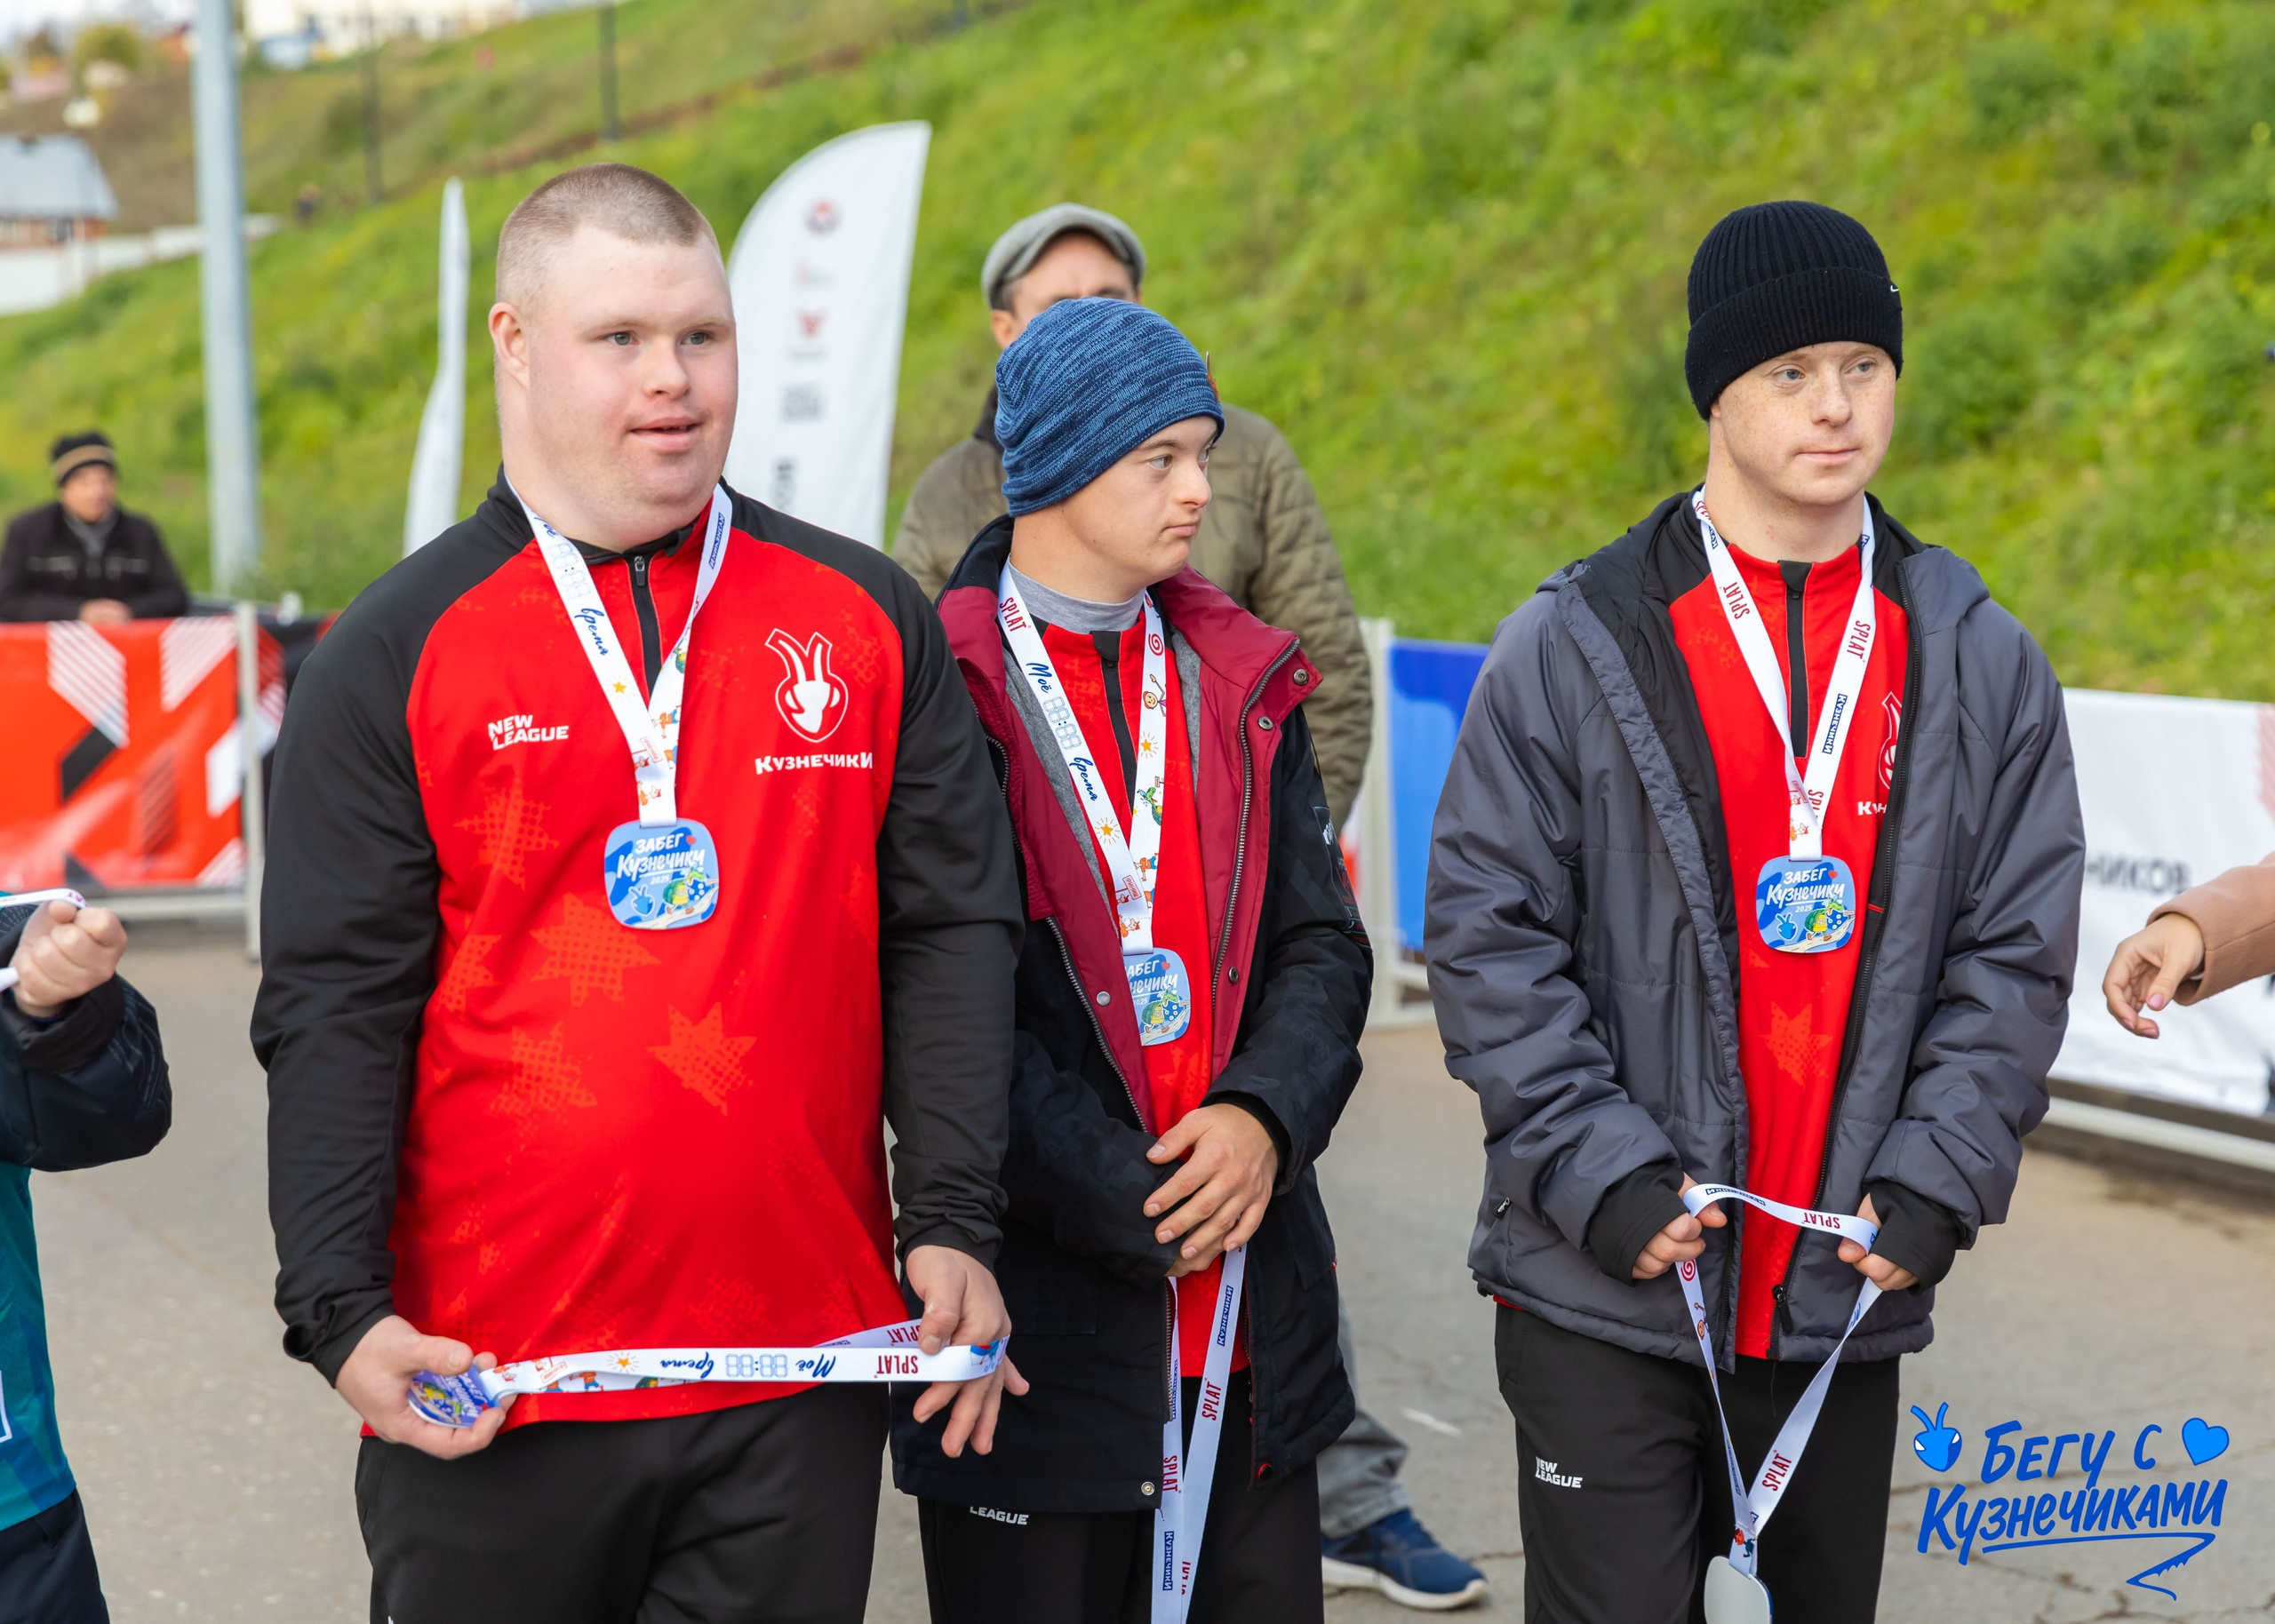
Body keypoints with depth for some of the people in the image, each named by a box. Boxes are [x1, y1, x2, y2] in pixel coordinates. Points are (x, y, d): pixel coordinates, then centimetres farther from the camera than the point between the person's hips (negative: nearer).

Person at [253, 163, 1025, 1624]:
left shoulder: (868, 622, 6)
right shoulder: (394, 657, 0)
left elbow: (951, 934, 7)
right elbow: (335, 1002, -2)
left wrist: (954, 1224, -1)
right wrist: (341, 1308, -10)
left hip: (805, 1368, 2)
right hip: (485, 1386, -1)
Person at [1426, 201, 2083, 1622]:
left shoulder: (1982, 664, 5)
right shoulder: (1575, 646, -3)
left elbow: (2017, 955, 5)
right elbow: (1488, 932, -5)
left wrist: (1935, 1184, -5)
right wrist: (1604, 1174, -13)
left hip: (1849, 1293, 3)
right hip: (1607, 1291, -3)